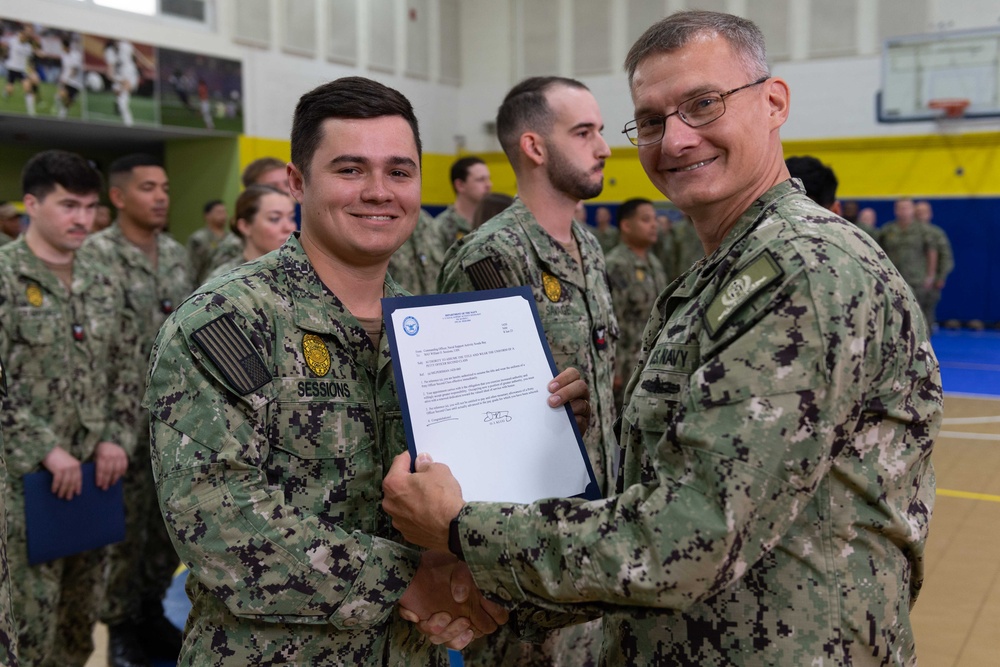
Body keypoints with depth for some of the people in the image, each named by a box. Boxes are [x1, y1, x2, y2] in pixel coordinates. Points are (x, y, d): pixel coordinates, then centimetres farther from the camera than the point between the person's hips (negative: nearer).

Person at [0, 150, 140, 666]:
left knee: (83, 611, 15)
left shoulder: (103, 284, 9)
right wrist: (46, 451, -17)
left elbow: (125, 369, 12)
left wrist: (116, 439, 1)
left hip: (92, 471, 6)